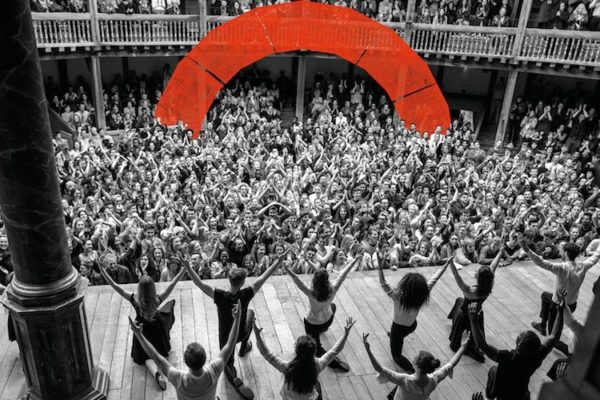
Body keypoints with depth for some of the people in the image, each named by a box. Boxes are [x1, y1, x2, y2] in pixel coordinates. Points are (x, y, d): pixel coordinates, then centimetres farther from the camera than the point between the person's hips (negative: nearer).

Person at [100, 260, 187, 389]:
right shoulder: (157, 300, -28)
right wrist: (184, 269, -21)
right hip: (156, 329, 1)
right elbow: (172, 285, -24)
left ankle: (156, 373, -21)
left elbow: (115, 285, -28)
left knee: (148, 356, 7)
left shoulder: (134, 299, -29)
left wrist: (103, 271, -26)